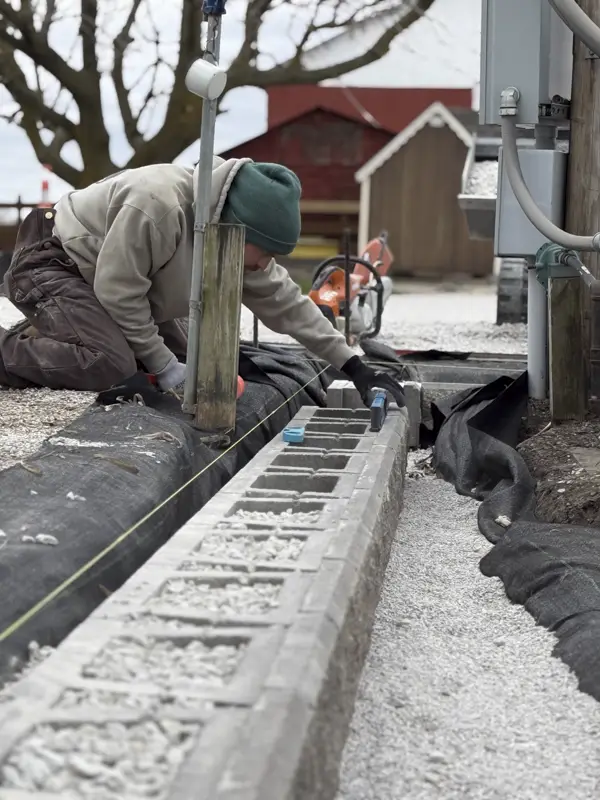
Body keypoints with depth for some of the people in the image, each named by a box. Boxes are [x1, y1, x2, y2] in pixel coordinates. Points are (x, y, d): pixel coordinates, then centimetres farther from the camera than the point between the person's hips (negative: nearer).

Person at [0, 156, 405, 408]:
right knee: (110, 364, -30)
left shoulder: (235, 235, -8)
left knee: (186, 357, 5)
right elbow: (118, 290, -30)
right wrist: (163, 365, -23)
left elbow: (286, 302, -4)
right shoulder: (159, 205, -36)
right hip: (52, 262, -9)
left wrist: (355, 367, -7)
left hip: (107, 279, 9)